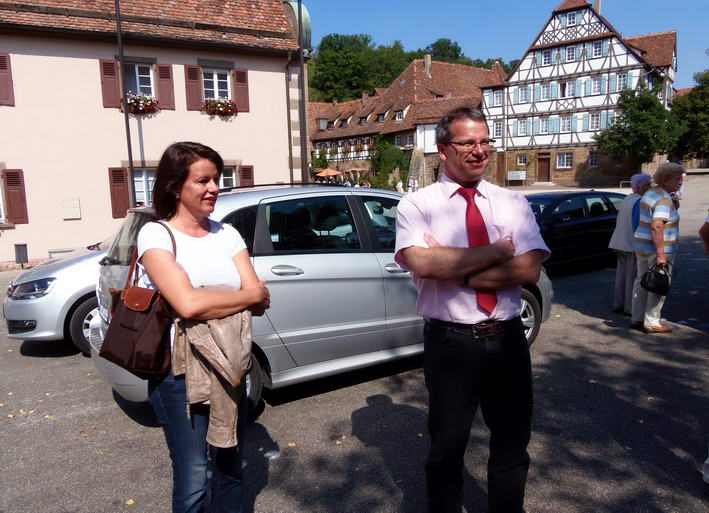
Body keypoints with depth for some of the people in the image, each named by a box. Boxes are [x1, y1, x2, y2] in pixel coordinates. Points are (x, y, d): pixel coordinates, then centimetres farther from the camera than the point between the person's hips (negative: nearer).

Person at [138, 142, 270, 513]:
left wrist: (208, 301, -18)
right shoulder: (156, 235, -10)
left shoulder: (227, 234, 5)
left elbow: (258, 304, -3)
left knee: (230, 468, 17)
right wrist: (251, 295, -13)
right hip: (180, 373, -5)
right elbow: (188, 305, -25)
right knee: (194, 481, 1)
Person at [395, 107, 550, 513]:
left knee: (513, 443, 21)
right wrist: (497, 251, -15)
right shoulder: (417, 205, -5)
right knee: (447, 447, 16)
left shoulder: (513, 203, 4)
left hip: (507, 339, 3)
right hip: (450, 342, -3)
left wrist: (455, 269, -17)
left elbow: (530, 269, -10)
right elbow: (422, 263, -24)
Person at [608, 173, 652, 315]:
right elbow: (637, 224, -21)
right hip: (633, 245, -9)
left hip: (620, 244, 9)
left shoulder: (627, 199, 14)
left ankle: (618, 305, 20)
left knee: (621, 274, 14)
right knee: (632, 277, -2)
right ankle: (630, 307, 4)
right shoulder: (639, 201, -15)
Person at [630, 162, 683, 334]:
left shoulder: (649, 194, 10)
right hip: (658, 248, -9)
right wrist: (661, 254, -27)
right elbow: (657, 227, -27)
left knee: (642, 281, 14)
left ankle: (636, 319, 22)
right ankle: (651, 323, 6)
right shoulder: (664, 200, -18)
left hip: (642, 245, 10)